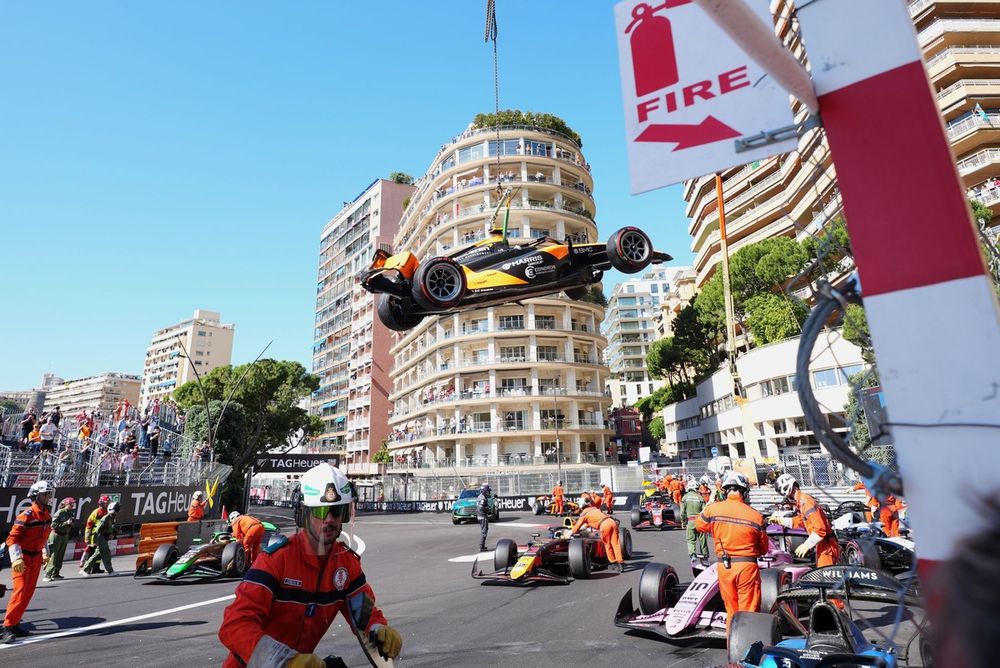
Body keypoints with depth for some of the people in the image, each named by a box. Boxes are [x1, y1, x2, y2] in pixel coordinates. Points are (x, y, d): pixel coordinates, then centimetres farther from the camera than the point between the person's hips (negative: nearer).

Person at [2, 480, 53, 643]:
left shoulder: (48, 516, 6)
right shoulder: (26, 515, -18)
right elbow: (12, 538, -19)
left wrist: (45, 553, 20)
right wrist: (16, 559, -26)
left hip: (36, 558, 7)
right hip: (22, 558, -7)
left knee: (28, 592, 8)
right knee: (20, 591, -12)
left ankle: (14, 625, 17)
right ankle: (7, 627, -6)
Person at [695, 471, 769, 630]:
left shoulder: (712, 509, -7)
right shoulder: (756, 516, -9)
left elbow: (699, 525, 14)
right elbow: (764, 549, 3)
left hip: (724, 566, 2)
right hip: (747, 566, -2)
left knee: (731, 610, 18)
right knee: (748, 611, 9)